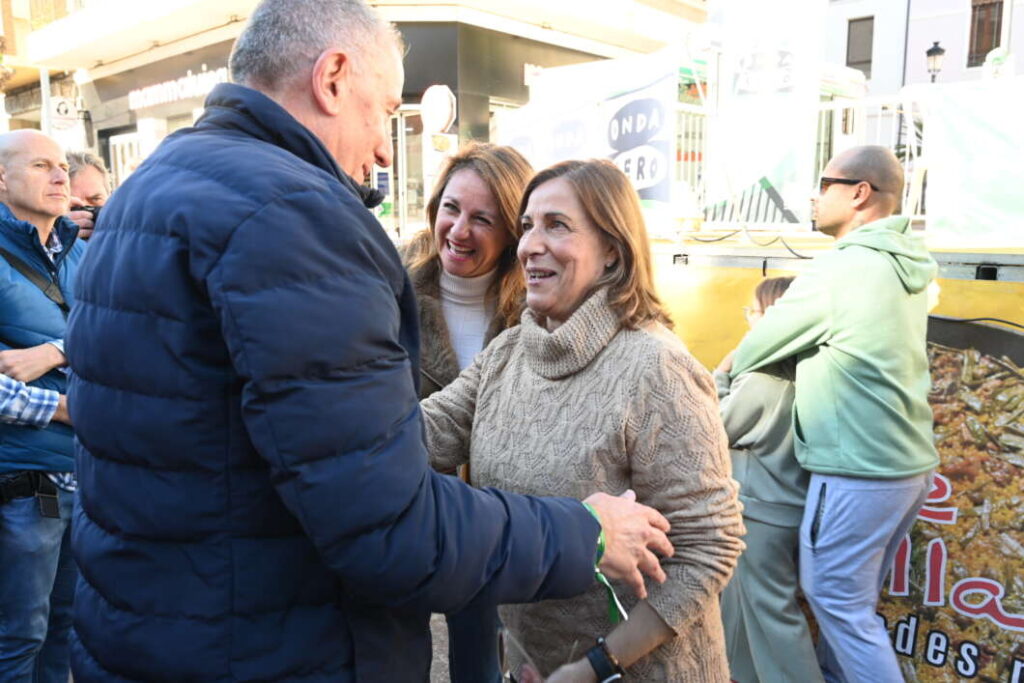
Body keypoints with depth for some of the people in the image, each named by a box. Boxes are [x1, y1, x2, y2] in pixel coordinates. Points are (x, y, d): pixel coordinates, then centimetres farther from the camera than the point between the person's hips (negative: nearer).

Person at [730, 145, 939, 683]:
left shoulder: (841, 268, -17)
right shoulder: (904, 265, 10)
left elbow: (755, 348, -8)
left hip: (856, 472, -9)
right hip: (910, 464, 9)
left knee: (839, 602, 5)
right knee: (854, 596, 21)